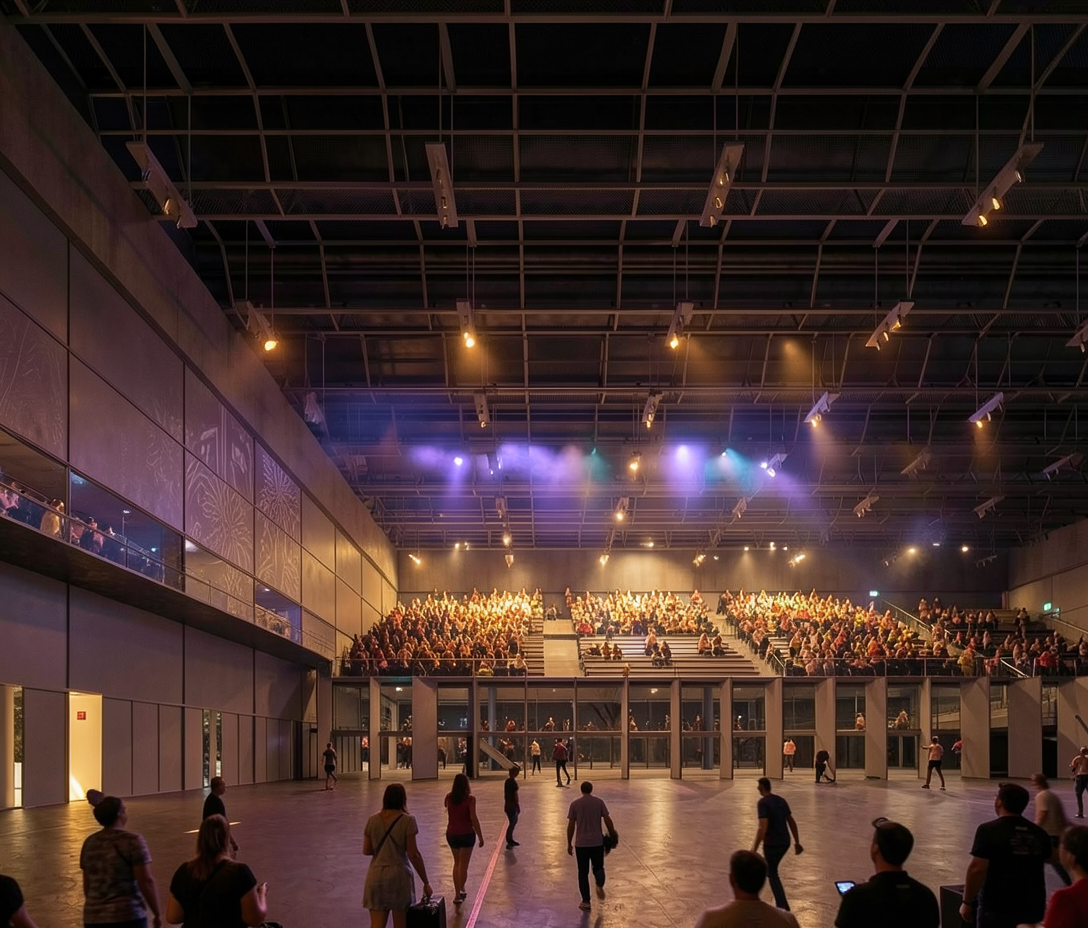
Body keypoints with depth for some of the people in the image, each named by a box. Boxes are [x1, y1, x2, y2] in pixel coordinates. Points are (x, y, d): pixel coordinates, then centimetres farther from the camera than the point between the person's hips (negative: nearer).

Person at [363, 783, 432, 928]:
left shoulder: (372, 820, 2)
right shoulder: (407, 820, -9)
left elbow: (366, 851, 7)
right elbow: (413, 854, -11)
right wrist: (425, 882, -4)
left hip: (376, 876, 3)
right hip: (399, 875, -3)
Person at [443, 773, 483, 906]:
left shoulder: (449, 797, -3)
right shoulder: (470, 799, -14)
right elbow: (474, 819, -15)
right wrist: (480, 836, -8)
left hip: (451, 834, 4)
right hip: (466, 834, -4)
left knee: (457, 863, 19)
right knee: (464, 865, 6)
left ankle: (459, 892, 21)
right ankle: (460, 892, 1)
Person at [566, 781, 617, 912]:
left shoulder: (575, 804, -2)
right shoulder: (599, 802, 0)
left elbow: (571, 825, -2)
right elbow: (607, 820, -4)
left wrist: (569, 844, 6)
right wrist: (612, 835, 11)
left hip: (581, 843, 0)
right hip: (597, 842, 1)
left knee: (583, 872, 8)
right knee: (598, 867, 19)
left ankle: (586, 901, 7)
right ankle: (599, 885, -9)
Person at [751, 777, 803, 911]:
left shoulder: (763, 803, -16)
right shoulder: (781, 800, 8)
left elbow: (763, 827, -24)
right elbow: (792, 822, 12)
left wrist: (754, 850, -23)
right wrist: (797, 842, 20)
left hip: (772, 844, -8)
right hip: (785, 842, 8)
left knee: (772, 875, 6)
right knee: (771, 871, 25)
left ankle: (783, 907, 2)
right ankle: (781, 904, 31)